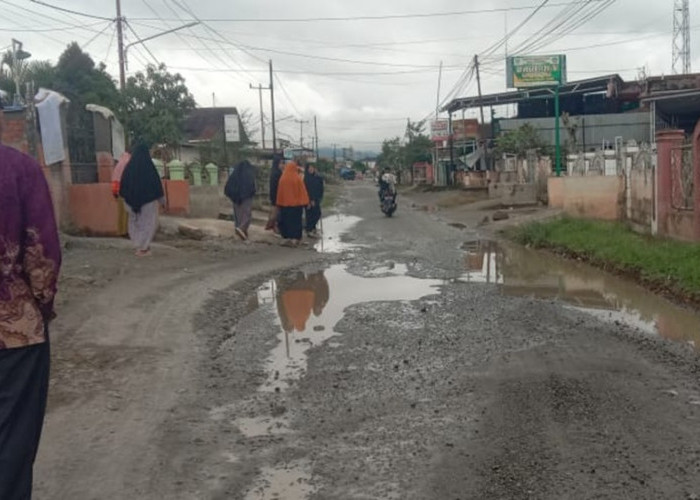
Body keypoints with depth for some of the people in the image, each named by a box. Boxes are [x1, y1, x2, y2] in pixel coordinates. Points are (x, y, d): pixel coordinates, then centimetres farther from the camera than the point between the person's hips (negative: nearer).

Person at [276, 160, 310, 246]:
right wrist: (305, 202, -1)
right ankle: (295, 238, 0)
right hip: (296, 203, -2)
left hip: (284, 203, 2)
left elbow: (279, 191, 1)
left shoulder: (282, 178, -4)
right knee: (296, 220, 4)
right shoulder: (297, 178, -10)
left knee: (286, 220, 11)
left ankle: (287, 237, 11)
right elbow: (302, 191, -7)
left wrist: (279, 203, 9)